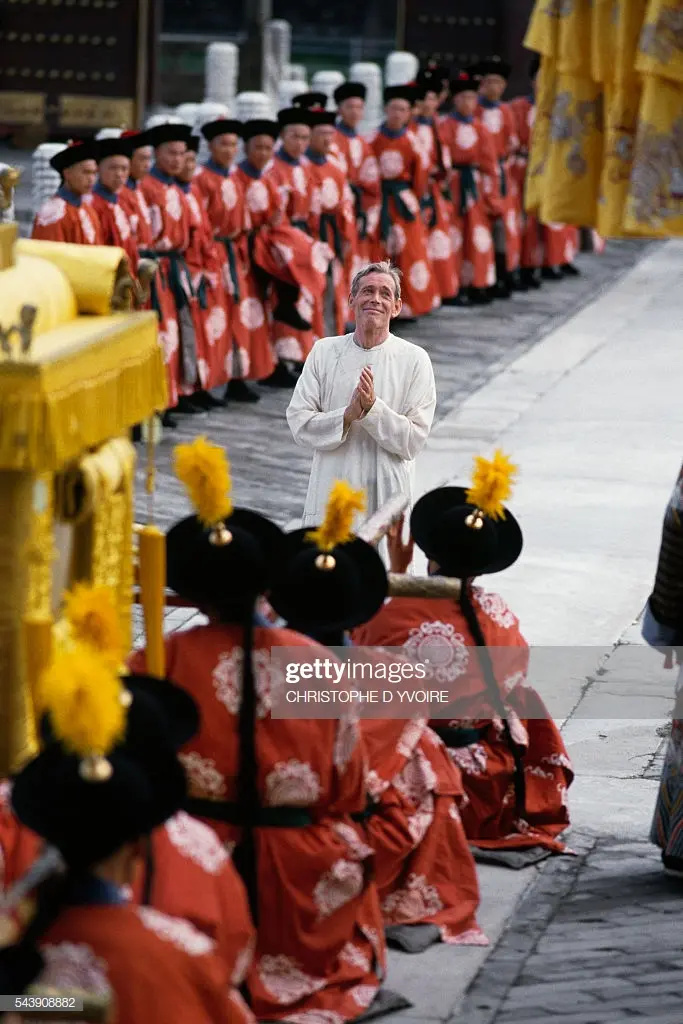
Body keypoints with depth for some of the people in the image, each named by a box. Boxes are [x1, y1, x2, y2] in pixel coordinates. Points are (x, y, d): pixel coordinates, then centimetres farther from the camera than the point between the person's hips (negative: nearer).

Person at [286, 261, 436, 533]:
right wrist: (348, 415, -16)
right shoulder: (324, 352, 5)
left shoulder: (414, 360, -1)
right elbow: (299, 424, -1)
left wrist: (373, 408, -18)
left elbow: (413, 441, -4)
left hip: (387, 502, -1)